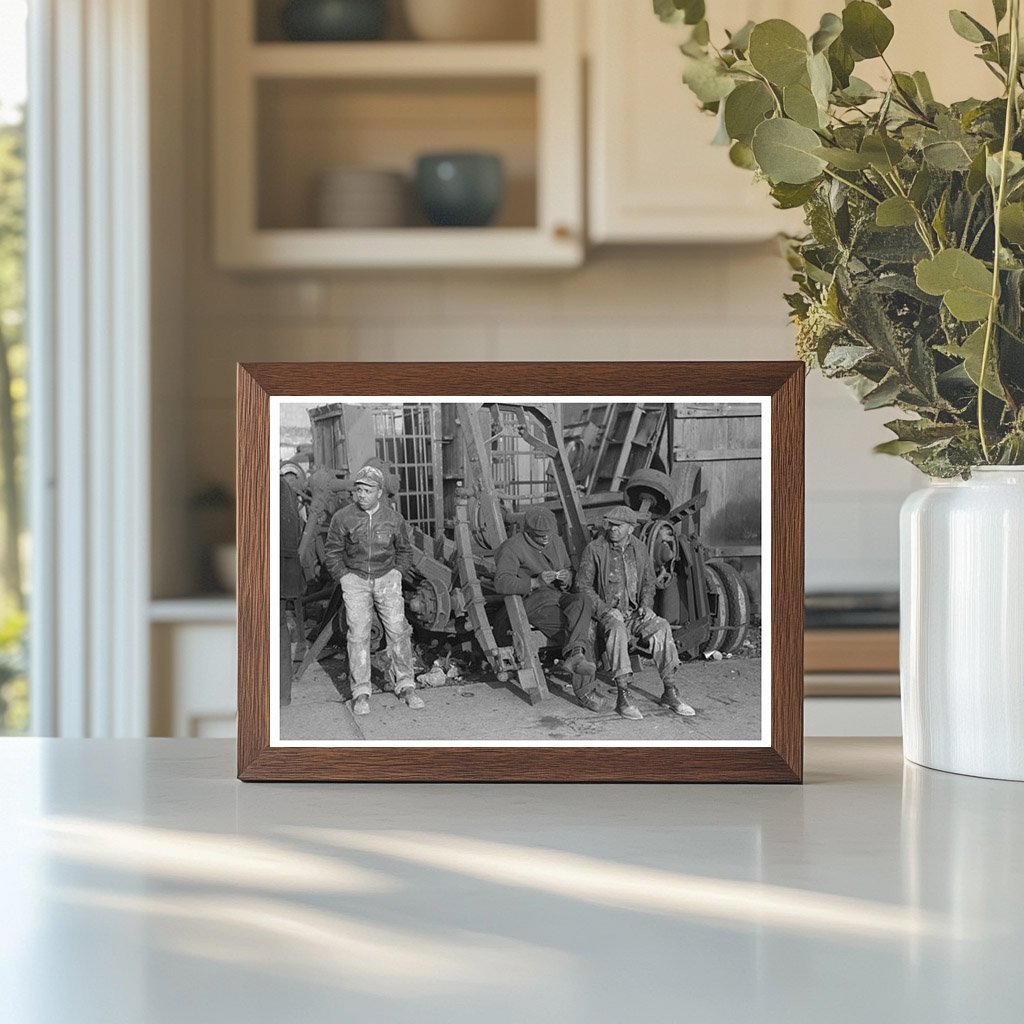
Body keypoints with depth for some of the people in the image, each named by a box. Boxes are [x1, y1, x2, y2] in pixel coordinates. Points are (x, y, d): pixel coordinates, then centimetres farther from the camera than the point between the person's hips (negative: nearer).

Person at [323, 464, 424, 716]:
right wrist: (344, 577, -2)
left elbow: (405, 550, 13)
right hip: (354, 578, -1)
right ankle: (360, 692, -3)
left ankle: (405, 685, 5)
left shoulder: (393, 519, -3)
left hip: (387, 576, 1)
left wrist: (396, 575, 3)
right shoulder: (342, 518, -7)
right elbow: (332, 552, 5)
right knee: (358, 633, -9)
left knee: (398, 630, -7)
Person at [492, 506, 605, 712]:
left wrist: (566, 577, 2)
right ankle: (585, 690, -36)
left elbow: (569, 569, 30)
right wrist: (536, 582, -26)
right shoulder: (513, 547, -3)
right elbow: (501, 582, -15)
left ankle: (574, 655, -50)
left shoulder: (556, 542, 20)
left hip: (561, 596, 6)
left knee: (582, 601, -34)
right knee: (580, 631, -30)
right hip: (534, 601, -6)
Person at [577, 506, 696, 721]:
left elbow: (648, 582, 20)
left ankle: (670, 693, -21)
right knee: (617, 630, -38)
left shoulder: (639, 550, 11)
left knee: (661, 627, -26)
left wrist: (646, 605, 0)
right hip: (607, 612, -4)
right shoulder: (594, 549, -2)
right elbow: (583, 585, -4)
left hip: (634, 613, 4)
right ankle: (623, 697, -41)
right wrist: (606, 610, -15)